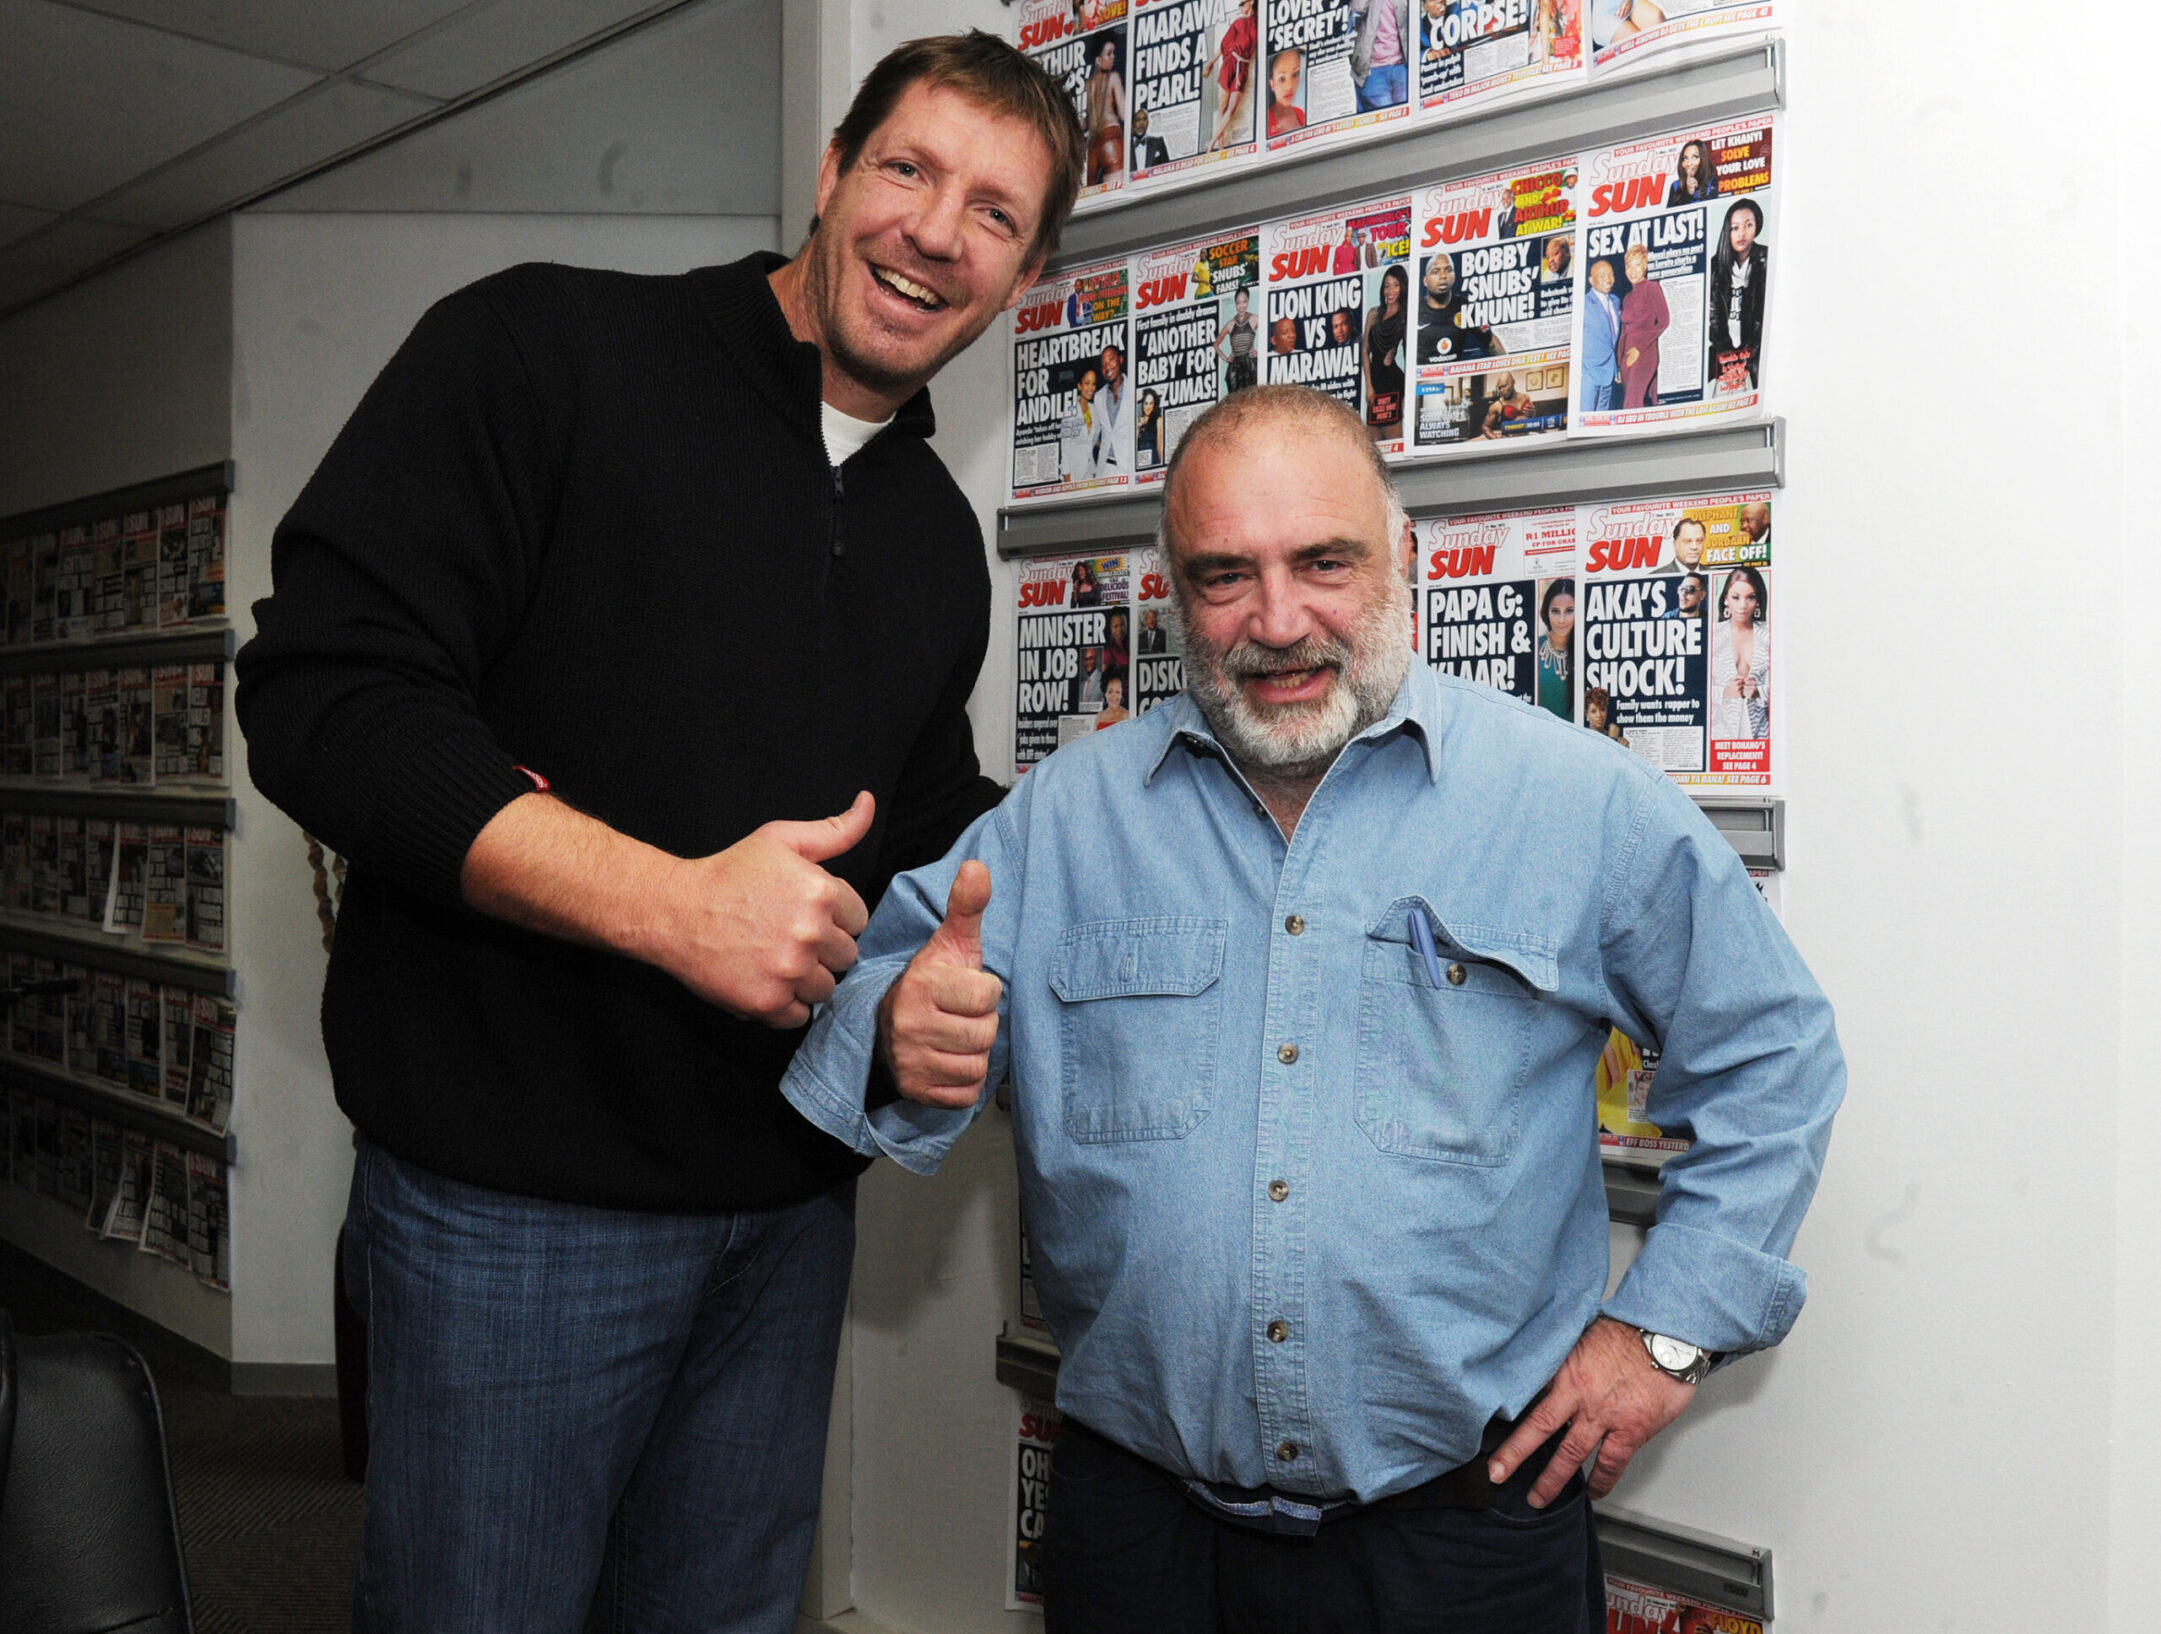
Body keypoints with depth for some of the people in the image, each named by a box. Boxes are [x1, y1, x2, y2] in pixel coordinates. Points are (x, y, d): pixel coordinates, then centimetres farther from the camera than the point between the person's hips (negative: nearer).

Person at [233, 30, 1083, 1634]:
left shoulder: (937, 535, 13)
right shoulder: (543, 348, -7)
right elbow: (325, 694, -16)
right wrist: (672, 903, -23)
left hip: (792, 1199, 6)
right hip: (514, 1195, -6)